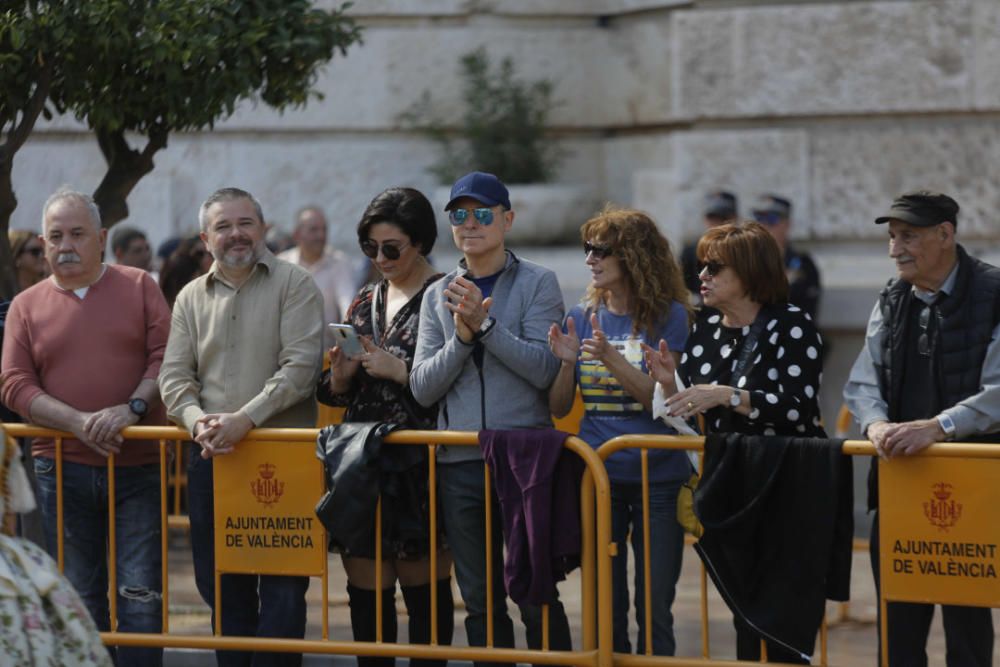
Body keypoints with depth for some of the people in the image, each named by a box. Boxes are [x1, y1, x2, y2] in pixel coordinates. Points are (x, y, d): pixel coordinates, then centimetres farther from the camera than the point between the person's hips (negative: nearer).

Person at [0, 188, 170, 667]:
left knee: (141, 595, -4)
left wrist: (132, 408, -16)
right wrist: (80, 423, -15)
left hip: (138, 465, -1)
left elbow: (166, 356, 0)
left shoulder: (138, 287, 7)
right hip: (62, 470, 1)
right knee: (79, 599, 7)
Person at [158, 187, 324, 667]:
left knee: (282, 589, -3)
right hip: (210, 458, 4)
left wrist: (245, 419, -20)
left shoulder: (293, 285, -1)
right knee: (221, 587, 10)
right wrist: (197, 420, -13)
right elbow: (174, 375, 8)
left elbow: (300, 366, -11)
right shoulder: (191, 298, 13)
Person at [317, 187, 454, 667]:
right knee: (366, 591, 5)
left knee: (425, 588, -1)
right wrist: (340, 375, -3)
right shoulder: (365, 303, 16)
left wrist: (399, 371, -15)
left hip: (421, 465, -6)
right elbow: (335, 394, 18)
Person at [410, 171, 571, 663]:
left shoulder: (537, 284, 1)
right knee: (480, 600, 9)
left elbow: (544, 368, -11)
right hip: (458, 463, 4)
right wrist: (462, 336, -12)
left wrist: (485, 324, -19)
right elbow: (422, 388, 3)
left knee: (536, 594, -2)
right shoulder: (438, 296, 11)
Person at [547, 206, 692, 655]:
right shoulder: (583, 317, 6)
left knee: (654, 609, 1)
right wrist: (567, 362, -11)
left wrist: (611, 358, -25)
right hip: (597, 476, 3)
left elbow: (661, 400, -13)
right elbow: (558, 408, 7)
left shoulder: (668, 316, -4)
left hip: (656, 478, -3)